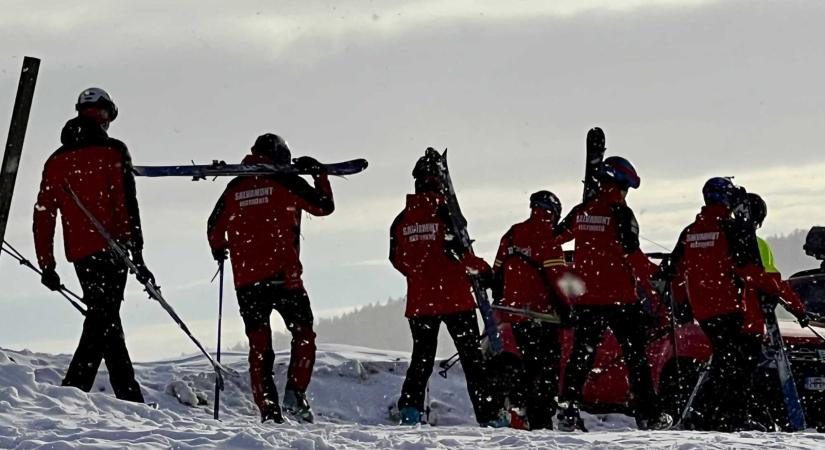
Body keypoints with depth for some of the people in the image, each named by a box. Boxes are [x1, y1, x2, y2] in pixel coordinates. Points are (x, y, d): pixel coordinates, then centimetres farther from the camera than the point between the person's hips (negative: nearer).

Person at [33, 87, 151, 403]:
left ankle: (130, 397, 17)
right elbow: (126, 203, -11)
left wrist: (46, 265, 17)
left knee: (105, 319, 15)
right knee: (103, 320, -8)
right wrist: (137, 255, -12)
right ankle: (74, 390, -22)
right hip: (110, 248, -6)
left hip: (79, 254, 6)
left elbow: (43, 215, 12)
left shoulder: (56, 161, 14)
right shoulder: (112, 152, -2)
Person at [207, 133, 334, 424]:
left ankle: (267, 409, -1)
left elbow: (214, 228, 17)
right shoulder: (285, 181, -1)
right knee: (303, 335, 10)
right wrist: (320, 174, 18)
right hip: (283, 276, -3)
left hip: (246, 280, 4)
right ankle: (295, 393, -8)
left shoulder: (235, 187, 11)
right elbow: (324, 206, 2)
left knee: (259, 346, 6)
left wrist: (219, 250, 38)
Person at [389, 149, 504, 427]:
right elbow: (456, 252, -18)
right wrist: (483, 270, -4)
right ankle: (488, 414, -3)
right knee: (472, 357, 1)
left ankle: (410, 406, -4)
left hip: (419, 302, 4)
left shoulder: (402, 219, 6)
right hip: (455, 299, -4)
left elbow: (397, 259, 9)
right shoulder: (444, 212, -10)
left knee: (422, 357, 14)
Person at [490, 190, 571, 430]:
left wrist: (499, 303, 25)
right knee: (549, 362, -3)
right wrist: (566, 307, -7)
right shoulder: (547, 237, -10)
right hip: (540, 311, -7)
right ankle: (542, 419, -11)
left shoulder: (512, 235, 11)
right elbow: (557, 275, -14)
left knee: (530, 362, 16)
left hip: (514, 311, 7)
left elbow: (498, 272, 16)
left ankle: (532, 418, 18)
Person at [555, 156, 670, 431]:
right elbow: (633, 255, -15)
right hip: (620, 297, -4)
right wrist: (650, 293, -11)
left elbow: (555, 238, 18)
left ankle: (568, 411, 3)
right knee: (635, 356, 4)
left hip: (585, 299, 4)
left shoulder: (581, 212, 6)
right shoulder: (621, 213, -10)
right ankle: (648, 416, 4)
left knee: (581, 356, 11)